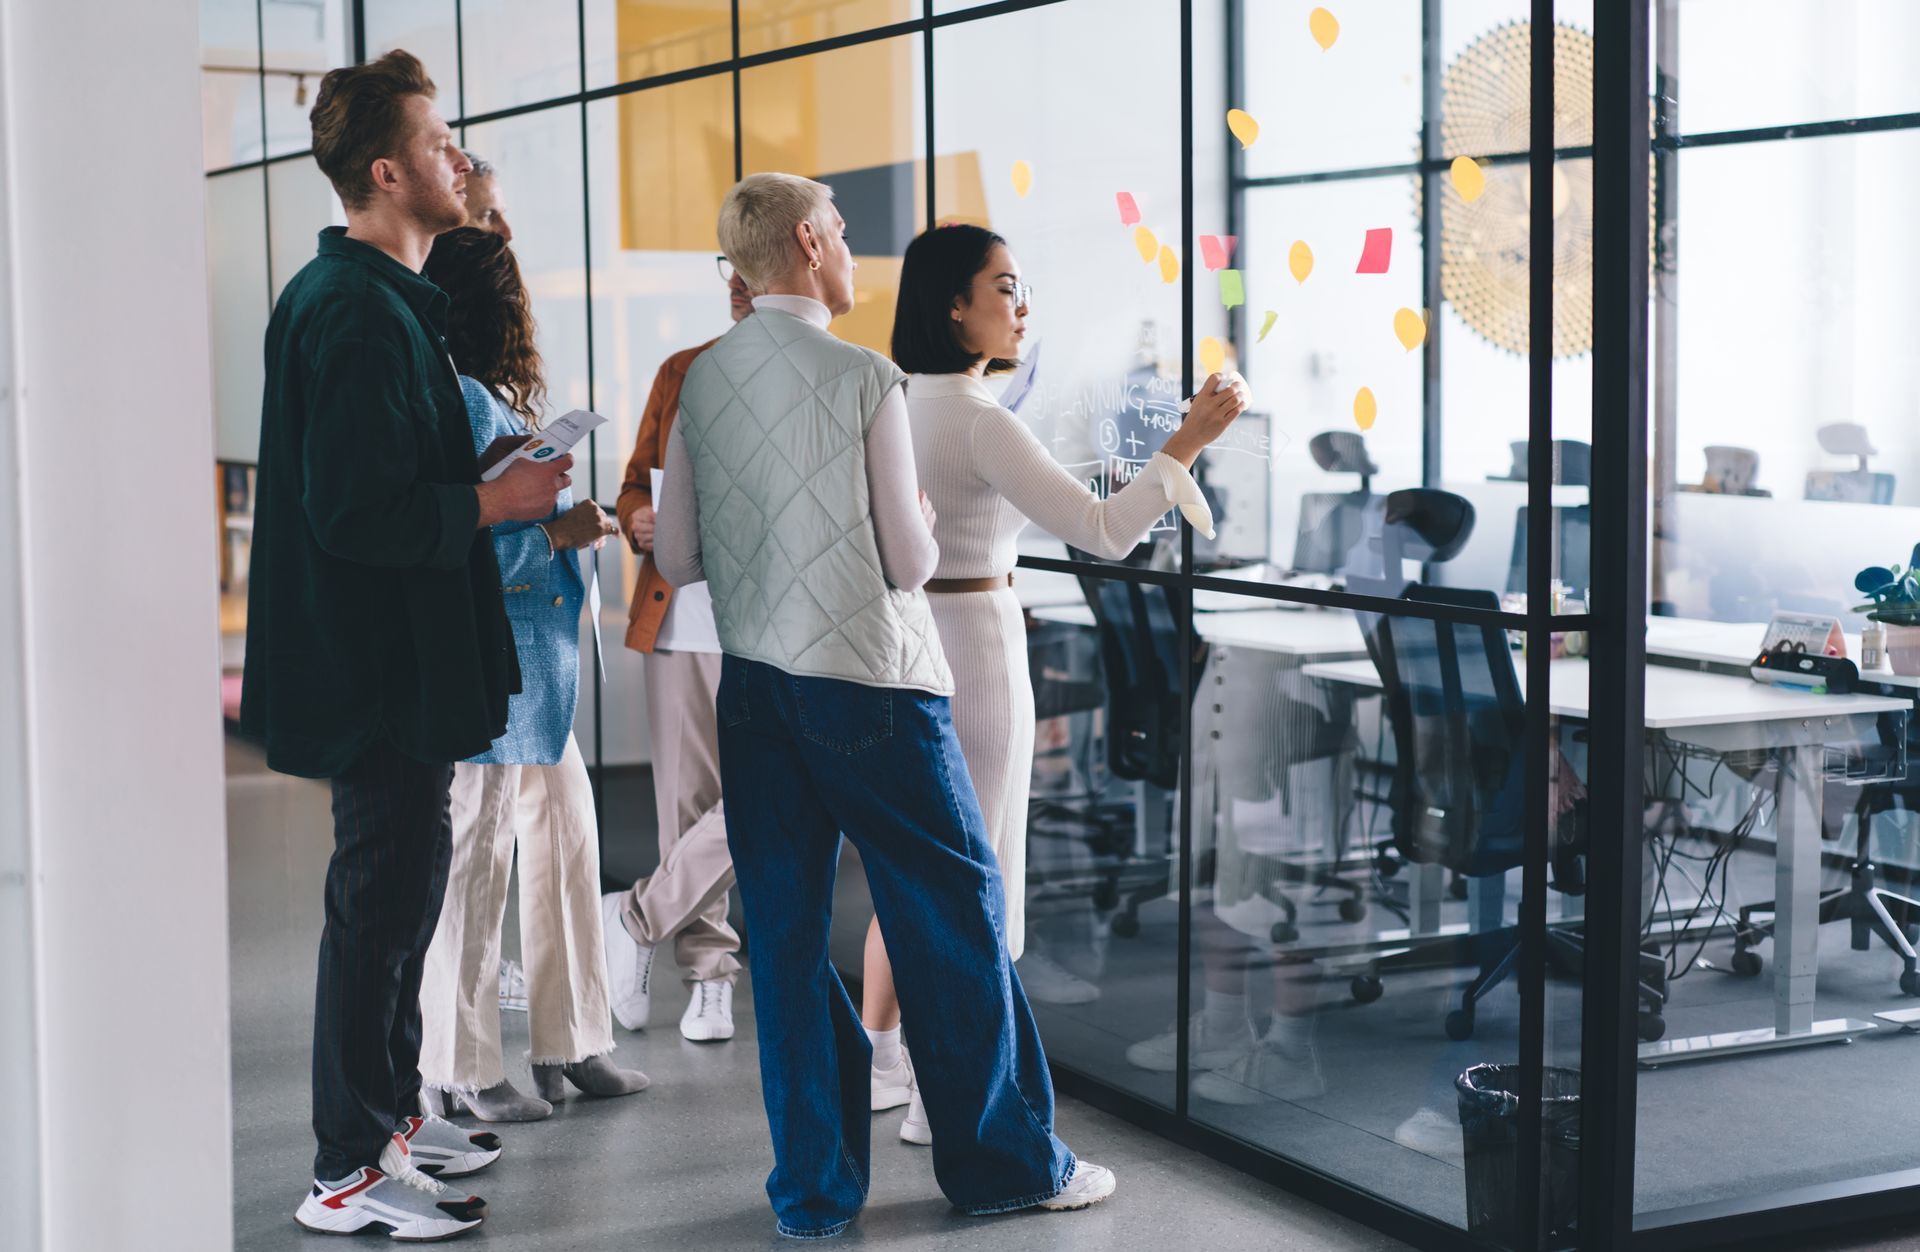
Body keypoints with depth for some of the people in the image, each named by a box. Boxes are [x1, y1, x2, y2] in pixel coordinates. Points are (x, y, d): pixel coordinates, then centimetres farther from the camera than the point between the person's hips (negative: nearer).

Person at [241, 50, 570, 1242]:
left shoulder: (359, 295, 13)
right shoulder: (363, 316, -21)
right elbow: (356, 515, -26)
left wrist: (483, 484, 15)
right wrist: (493, 502, -17)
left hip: (381, 657, 11)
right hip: (387, 663, -11)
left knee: (401, 884, 19)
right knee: (386, 895, -3)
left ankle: (391, 1108, 33)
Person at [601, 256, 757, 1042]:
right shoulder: (678, 373, 15)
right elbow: (637, 482, 20)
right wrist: (639, 521, -3)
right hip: (675, 612, 3)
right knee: (686, 800, 5)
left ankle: (637, 920, 7)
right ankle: (709, 975, 16)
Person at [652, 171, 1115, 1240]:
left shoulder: (701, 380, 4)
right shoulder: (865, 378, -11)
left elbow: (677, 558, 9)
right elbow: (911, 563, -8)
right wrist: (921, 519, 13)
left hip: (752, 686, 5)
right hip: (870, 681, -5)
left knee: (786, 931, 9)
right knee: (956, 914, 7)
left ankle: (813, 1189, 15)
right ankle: (1005, 1161, 17)